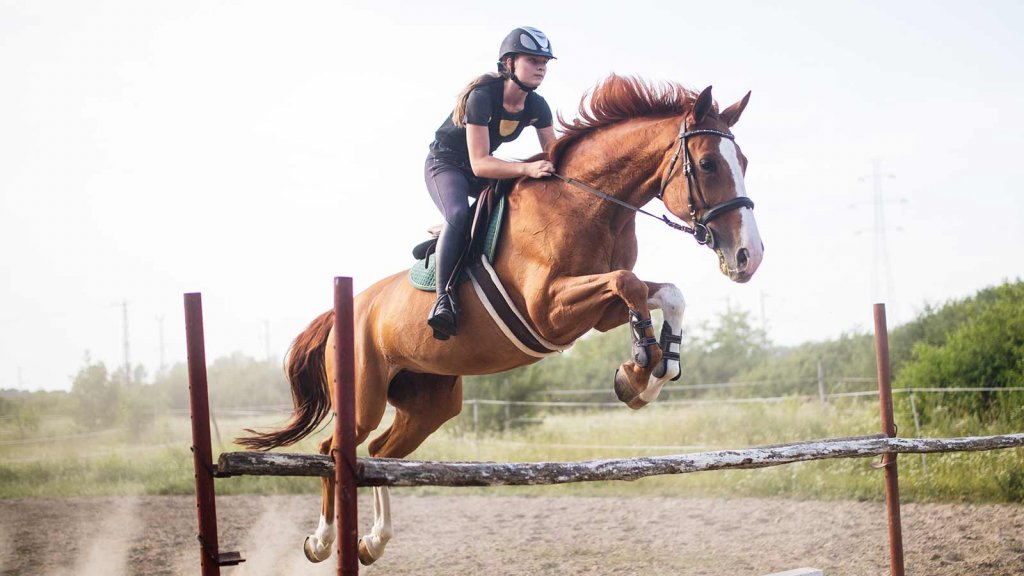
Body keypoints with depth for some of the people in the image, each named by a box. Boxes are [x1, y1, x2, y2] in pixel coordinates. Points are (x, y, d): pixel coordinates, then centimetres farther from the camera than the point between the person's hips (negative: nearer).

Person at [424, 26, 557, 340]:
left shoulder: (537, 107, -8)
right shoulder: (482, 97, -29)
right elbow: (479, 164, -33)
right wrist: (527, 168, -46)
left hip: (484, 168, 7)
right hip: (445, 164, -7)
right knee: (459, 215, -36)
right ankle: (443, 298, -38)